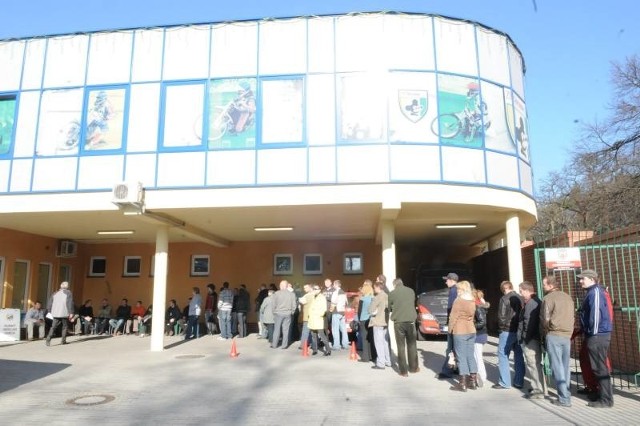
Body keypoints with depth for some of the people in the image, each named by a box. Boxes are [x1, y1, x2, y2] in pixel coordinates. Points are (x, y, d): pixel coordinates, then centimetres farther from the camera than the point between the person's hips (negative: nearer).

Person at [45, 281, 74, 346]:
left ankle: (48, 338, -17)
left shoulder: (55, 293, 16)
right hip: (64, 313, -4)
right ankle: (63, 340, 9)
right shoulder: (68, 293, -1)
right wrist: (71, 312, -9)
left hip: (55, 313, 4)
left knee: (53, 326, 4)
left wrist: (50, 312, 23)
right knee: (65, 326, 9)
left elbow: (49, 304, 16)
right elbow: (70, 303, -10)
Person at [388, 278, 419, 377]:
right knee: (412, 345, 16)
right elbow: (413, 304, 15)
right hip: (410, 321, 3)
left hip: (398, 322, -2)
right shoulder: (411, 291, 5)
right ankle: (413, 367, 26)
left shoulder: (392, 293, -4)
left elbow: (389, 308, 7)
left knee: (401, 346, 4)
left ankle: (403, 371, 5)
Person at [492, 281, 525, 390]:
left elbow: (501, 316, -13)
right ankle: (519, 382, 18)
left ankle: (504, 382, 2)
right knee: (519, 356, 13)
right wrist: (519, 325, 11)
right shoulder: (521, 298, 5)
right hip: (519, 331, 6)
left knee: (503, 356, 2)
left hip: (507, 331, -6)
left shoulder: (504, 299, -11)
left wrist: (502, 326, 4)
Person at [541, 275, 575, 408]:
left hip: (554, 335, -7)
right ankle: (566, 393, 18)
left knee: (557, 367, -3)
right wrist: (568, 332, 15)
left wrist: (544, 334, 5)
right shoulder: (568, 297, 14)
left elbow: (545, 319, -10)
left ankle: (564, 399, -2)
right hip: (567, 336, 7)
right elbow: (571, 317, 14)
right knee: (565, 367, 13)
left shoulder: (548, 298, -8)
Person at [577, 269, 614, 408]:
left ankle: (606, 399, 2)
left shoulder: (595, 291, -14)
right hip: (597, 335, 10)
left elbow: (596, 313, -20)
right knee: (599, 367, 17)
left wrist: (593, 332, -16)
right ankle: (604, 395, 26)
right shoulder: (593, 292, 16)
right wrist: (587, 332, 20)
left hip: (597, 335, -10)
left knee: (600, 367, -4)